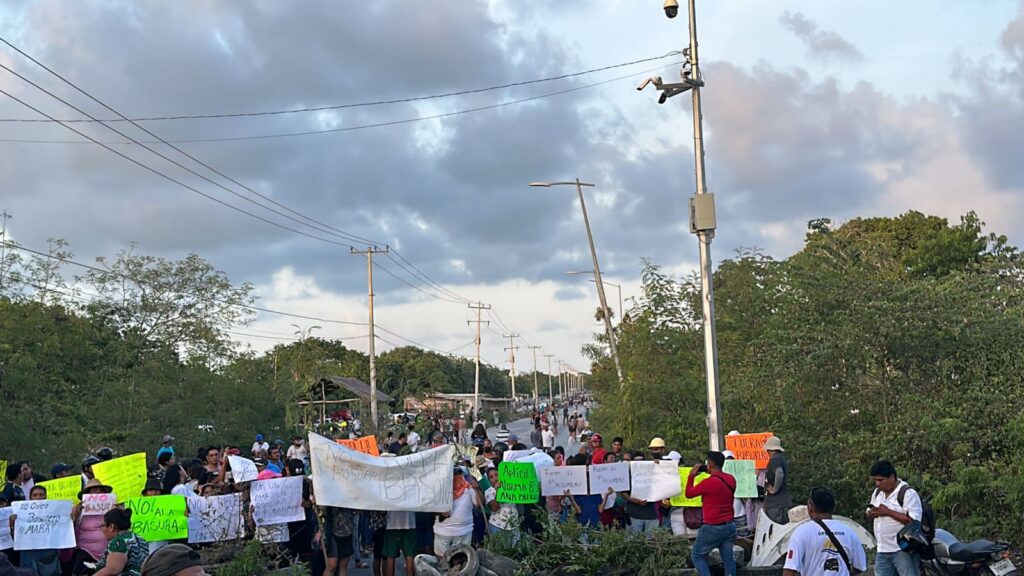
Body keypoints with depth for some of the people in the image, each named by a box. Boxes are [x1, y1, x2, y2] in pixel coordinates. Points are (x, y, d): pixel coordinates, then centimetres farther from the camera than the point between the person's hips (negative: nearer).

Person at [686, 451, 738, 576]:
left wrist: (691, 476, 7)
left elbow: (688, 493, -5)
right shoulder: (731, 479, 2)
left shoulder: (709, 482, -19)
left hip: (712, 528, -7)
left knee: (697, 556, 8)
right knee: (728, 558, 11)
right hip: (730, 526, 7)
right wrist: (713, 475, 18)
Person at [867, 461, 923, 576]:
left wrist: (888, 512, -20)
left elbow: (914, 521, -21)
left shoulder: (908, 493, -13)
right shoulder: (877, 492, 13)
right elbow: (869, 514, 24)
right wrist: (872, 513, -1)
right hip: (882, 551, 8)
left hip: (903, 551, -8)